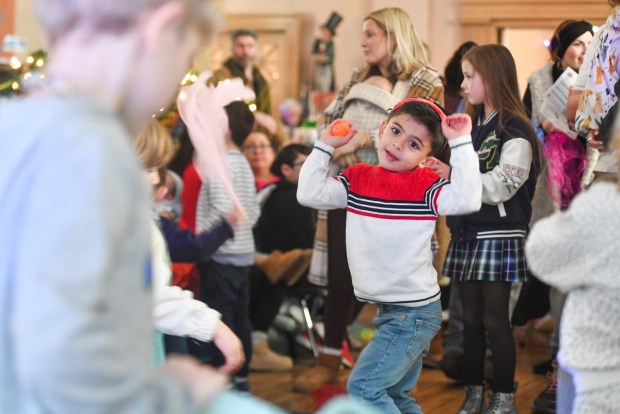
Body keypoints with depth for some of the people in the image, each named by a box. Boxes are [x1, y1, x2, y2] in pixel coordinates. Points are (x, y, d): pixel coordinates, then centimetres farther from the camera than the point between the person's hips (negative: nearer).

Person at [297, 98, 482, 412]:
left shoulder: (425, 185, -13)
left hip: (414, 312, -8)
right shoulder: (358, 179, 4)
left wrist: (461, 143, -27)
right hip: (387, 309, 8)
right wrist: (325, 145, 1)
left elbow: (466, 200, -30)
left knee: (363, 387, -12)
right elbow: (309, 194, 1)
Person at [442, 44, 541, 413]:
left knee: (495, 319, -3)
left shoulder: (515, 130, -10)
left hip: (499, 236, -7)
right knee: (471, 318, 10)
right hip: (468, 234, 7)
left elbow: (500, 187, -18)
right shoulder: (474, 126, 15)